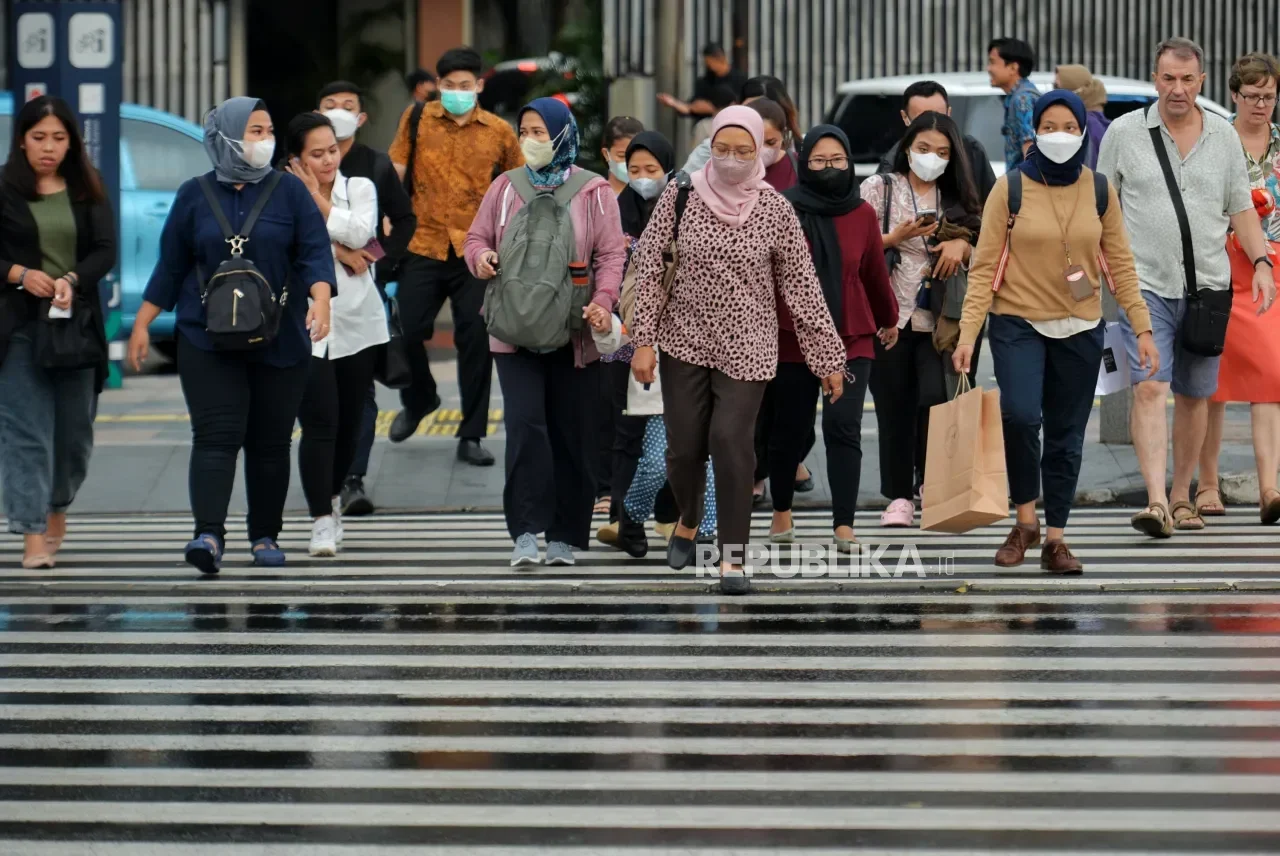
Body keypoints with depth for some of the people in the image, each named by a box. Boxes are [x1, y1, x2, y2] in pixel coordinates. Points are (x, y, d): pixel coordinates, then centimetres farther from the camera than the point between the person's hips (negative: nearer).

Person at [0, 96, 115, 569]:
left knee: (75, 425, 7)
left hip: (77, 322, 3)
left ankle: (57, 505, 33)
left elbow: (105, 251, 0)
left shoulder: (87, 191, 9)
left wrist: (73, 279, -18)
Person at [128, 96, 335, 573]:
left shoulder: (289, 191, 3)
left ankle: (265, 536, 16)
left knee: (271, 441, 5)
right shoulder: (195, 196, 6)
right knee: (216, 435, -12)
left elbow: (315, 252, -4)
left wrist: (320, 299, -23)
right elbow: (170, 266, 10)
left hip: (280, 341, 1)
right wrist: (141, 326, 8)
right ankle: (209, 535, -21)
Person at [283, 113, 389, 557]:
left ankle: (331, 496, 34)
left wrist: (317, 199, -6)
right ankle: (322, 521, -10)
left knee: (350, 422, 11)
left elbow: (360, 232, -10)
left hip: (357, 323, 4)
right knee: (319, 424, -12)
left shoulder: (360, 188, 7)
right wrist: (339, 251, -10)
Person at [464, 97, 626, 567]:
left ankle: (564, 536, 13)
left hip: (574, 334, -1)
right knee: (524, 423, -13)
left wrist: (602, 301, -16)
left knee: (570, 433, 4)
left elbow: (611, 254, -1)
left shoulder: (592, 192, 1)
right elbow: (477, 236, 14)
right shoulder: (506, 187, 8)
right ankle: (526, 532, -12)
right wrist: (481, 257, -10)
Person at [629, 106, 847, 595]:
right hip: (685, 340, 1)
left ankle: (732, 559, -5)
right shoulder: (680, 196, -4)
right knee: (684, 445, 4)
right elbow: (649, 266, -1)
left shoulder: (774, 210, -6)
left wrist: (828, 357, 0)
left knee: (731, 444, -13)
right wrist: (644, 341, -5)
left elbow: (801, 286, -2)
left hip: (745, 348, -1)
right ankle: (688, 521, 36)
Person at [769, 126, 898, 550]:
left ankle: (844, 526, -13)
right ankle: (781, 511, 31)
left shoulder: (862, 214, 3)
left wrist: (889, 319, 25)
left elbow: (875, 273, 15)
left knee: (843, 427, -11)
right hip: (794, 339, -1)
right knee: (790, 428, 9)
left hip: (852, 340, 1)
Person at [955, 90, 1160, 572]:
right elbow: (984, 266, -5)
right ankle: (1026, 518, -3)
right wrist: (967, 333, -12)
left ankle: (1055, 540, 14)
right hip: (1018, 323, -3)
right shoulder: (1011, 189, -4)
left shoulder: (1099, 191, 4)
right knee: (1020, 415, -22)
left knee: (1067, 435, 5)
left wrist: (1143, 328, 1)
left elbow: (1120, 263, 7)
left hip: (1079, 330, 3)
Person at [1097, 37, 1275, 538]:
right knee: (1150, 388, -16)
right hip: (1146, 285, -3)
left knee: (1194, 394, 9)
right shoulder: (1124, 133, 2)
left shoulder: (1223, 136, 8)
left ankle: (1181, 496, 22)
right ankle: (1156, 501, -24)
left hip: (1207, 285, 3)